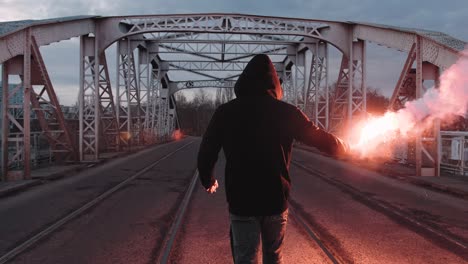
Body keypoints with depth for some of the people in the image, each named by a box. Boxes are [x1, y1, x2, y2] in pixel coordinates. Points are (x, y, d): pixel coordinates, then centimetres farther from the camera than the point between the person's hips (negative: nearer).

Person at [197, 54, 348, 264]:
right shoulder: (287, 112, -5)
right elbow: (322, 140, 3)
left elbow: (206, 154, -1)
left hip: (241, 201, -1)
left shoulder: (225, 112, -4)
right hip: (276, 199, 1)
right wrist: (341, 146, 26)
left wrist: (209, 182, 19)